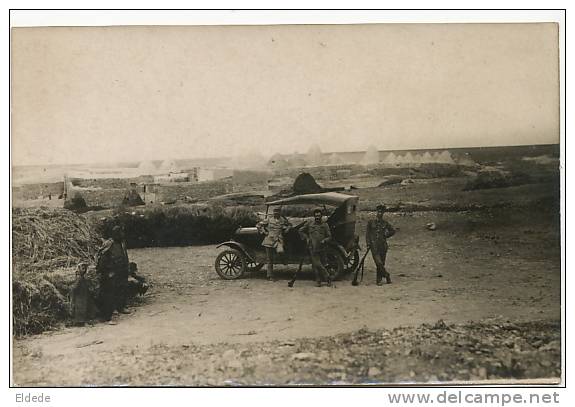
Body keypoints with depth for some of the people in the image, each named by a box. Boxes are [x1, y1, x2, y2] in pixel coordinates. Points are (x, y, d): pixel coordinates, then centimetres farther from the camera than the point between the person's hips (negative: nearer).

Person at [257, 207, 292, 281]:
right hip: (269, 240, 0)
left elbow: (290, 225, 24)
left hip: (279, 240, 0)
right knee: (270, 259, 3)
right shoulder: (269, 220, 3)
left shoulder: (283, 220, 5)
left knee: (280, 251, -33)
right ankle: (270, 276, 10)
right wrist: (264, 232, 2)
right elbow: (258, 225, 9)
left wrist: (285, 231, 9)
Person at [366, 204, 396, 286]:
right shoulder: (371, 222, 3)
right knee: (378, 262, -17)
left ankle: (379, 280, 13)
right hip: (374, 245, -2)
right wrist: (368, 243, -3)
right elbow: (367, 233, 6)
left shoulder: (385, 223, 7)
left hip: (383, 245, 2)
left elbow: (393, 231, 21)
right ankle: (387, 275, -2)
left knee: (382, 263, 4)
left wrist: (386, 236, 10)